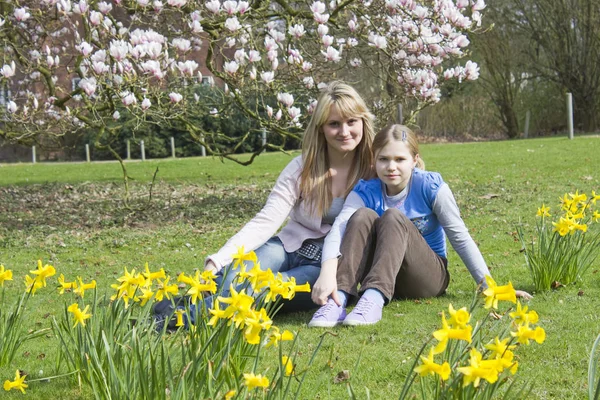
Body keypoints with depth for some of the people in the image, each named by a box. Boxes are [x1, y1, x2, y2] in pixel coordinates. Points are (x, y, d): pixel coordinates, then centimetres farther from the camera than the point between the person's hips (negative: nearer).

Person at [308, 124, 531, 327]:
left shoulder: (430, 187, -11)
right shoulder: (365, 193, -8)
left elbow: (460, 238, -7)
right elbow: (339, 229, -26)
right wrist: (327, 273, -46)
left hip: (429, 276, -2)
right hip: (382, 276, 2)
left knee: (393, 217, -28)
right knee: (362, 216, -25)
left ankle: (374, 299, -49)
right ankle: (338, 299, -44)